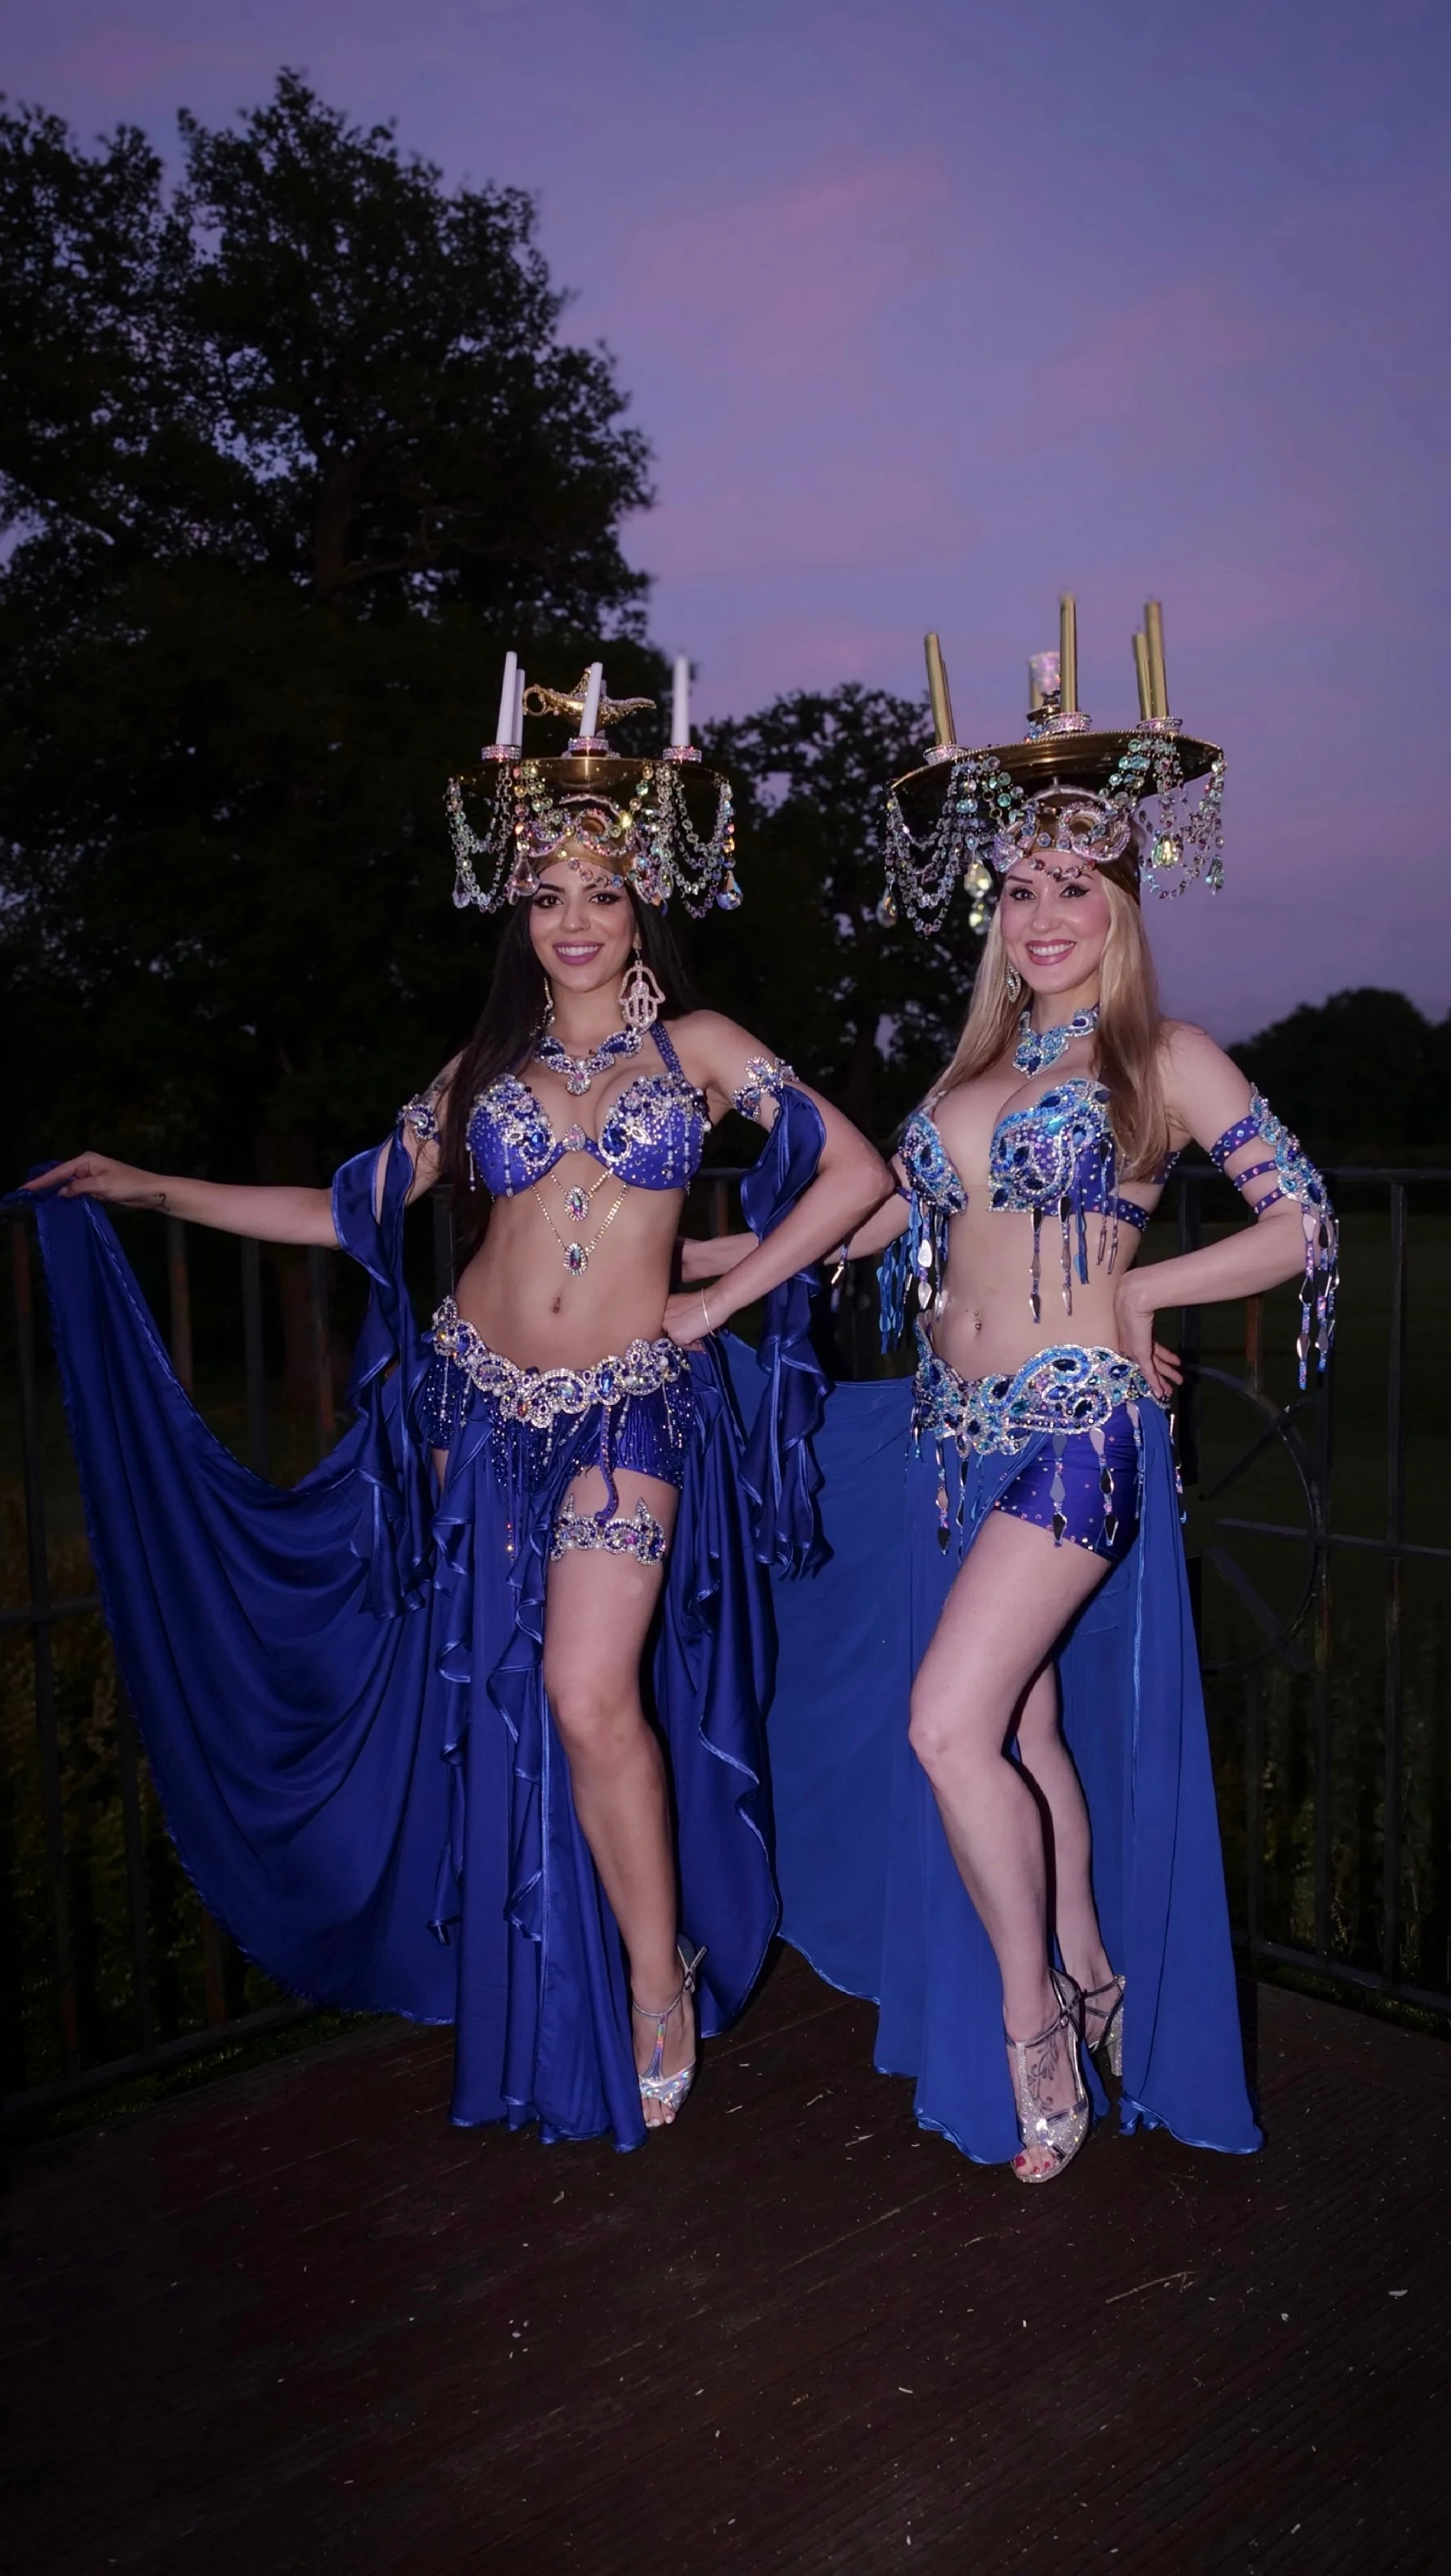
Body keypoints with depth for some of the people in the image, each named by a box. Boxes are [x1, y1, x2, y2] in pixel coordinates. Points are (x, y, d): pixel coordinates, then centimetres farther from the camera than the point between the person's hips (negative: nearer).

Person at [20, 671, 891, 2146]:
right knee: (504, 1703, 8)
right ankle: (550, 2007, 26)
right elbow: (354, 1213, 9)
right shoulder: (485, 1065, 10)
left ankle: (659, 1983, 9)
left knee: (592, 1695, -14)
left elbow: (855, 1171, -4)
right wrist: (154, 1192, 7)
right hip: (479, 1399, 3)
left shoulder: (694, 1046, 2)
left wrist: (718, 1303, -4)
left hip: (629, 1410, -3)